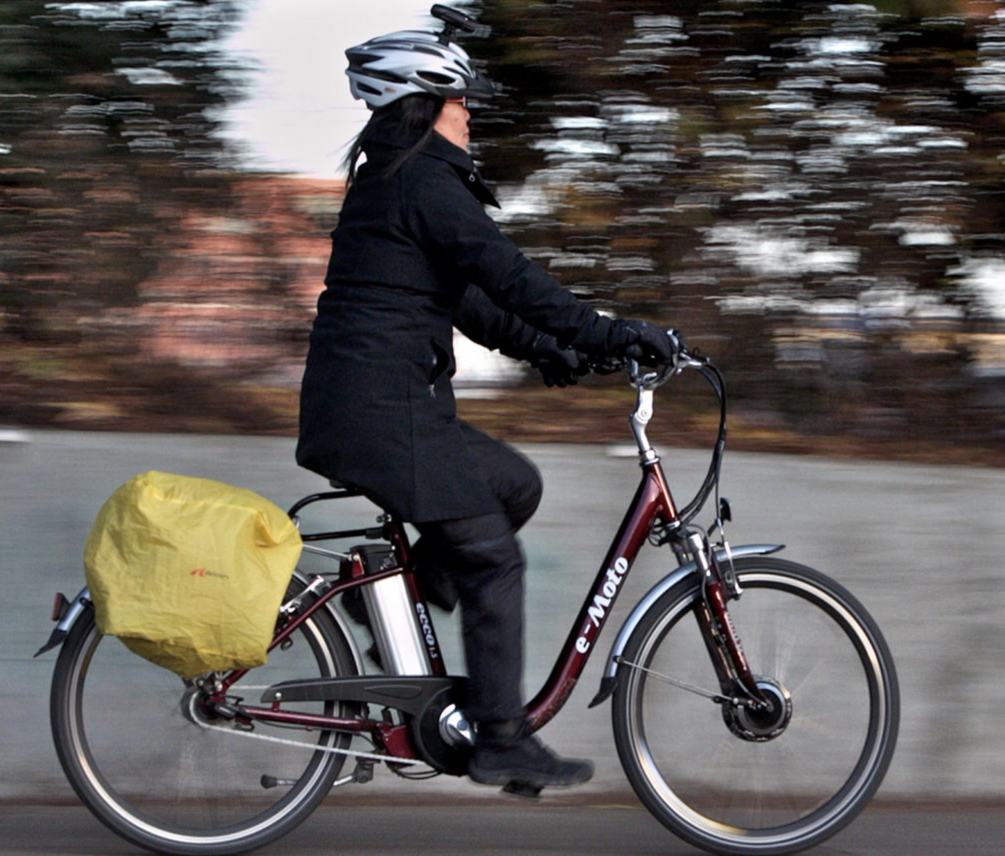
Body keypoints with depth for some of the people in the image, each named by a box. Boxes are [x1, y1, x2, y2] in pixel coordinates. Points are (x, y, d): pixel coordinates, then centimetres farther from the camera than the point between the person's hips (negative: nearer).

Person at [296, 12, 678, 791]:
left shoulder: (383, 181, 19)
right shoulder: (426, 183, -12)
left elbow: (462, 292, 26)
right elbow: (504, 274, -21)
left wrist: (541, 346, 24)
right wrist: (604, 333, -22)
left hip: (351, 405, 10)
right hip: (388, 411, -10)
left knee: (517, 484, 17)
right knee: (491, 558, -4)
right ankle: (502, 741, -1)